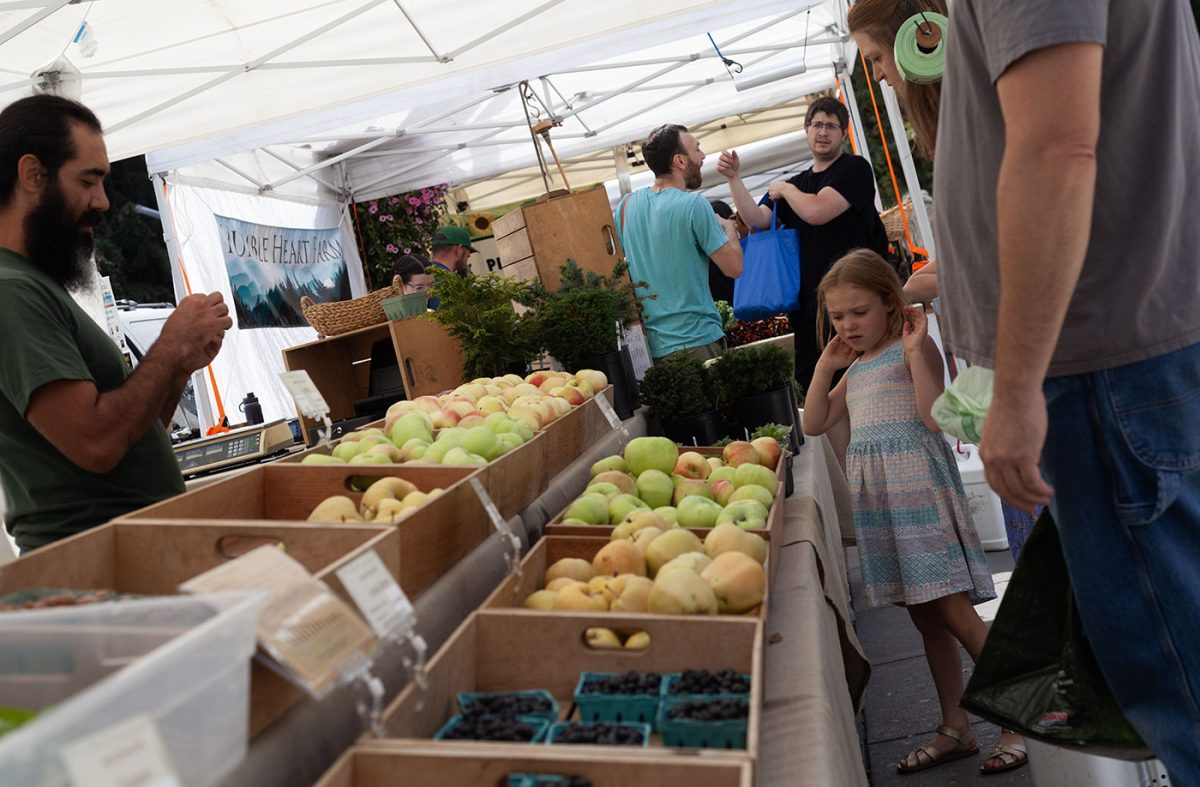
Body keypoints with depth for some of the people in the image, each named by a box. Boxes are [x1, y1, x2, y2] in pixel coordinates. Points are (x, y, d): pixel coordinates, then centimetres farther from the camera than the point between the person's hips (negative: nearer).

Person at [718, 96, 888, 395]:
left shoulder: (855, 168, -1)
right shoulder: (797, 183, 21)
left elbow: (816, 212, -15)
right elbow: (757, 220, 7)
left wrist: (785, 189, 2)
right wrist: (734, 179, -3)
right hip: (808, 305, 6)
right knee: (810, 387, 6)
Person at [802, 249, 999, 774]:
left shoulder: (911, 346, -3)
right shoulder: (855, 367, 19)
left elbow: (933, 416, -15)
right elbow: (815, 424, 18)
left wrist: (916, 352, -17)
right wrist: (825, 365, 12)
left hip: (916, 480, -8)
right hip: (873, 490, 8)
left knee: (951, 609, -11)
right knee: (923, 614, 11)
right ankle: (955, 728, 19)